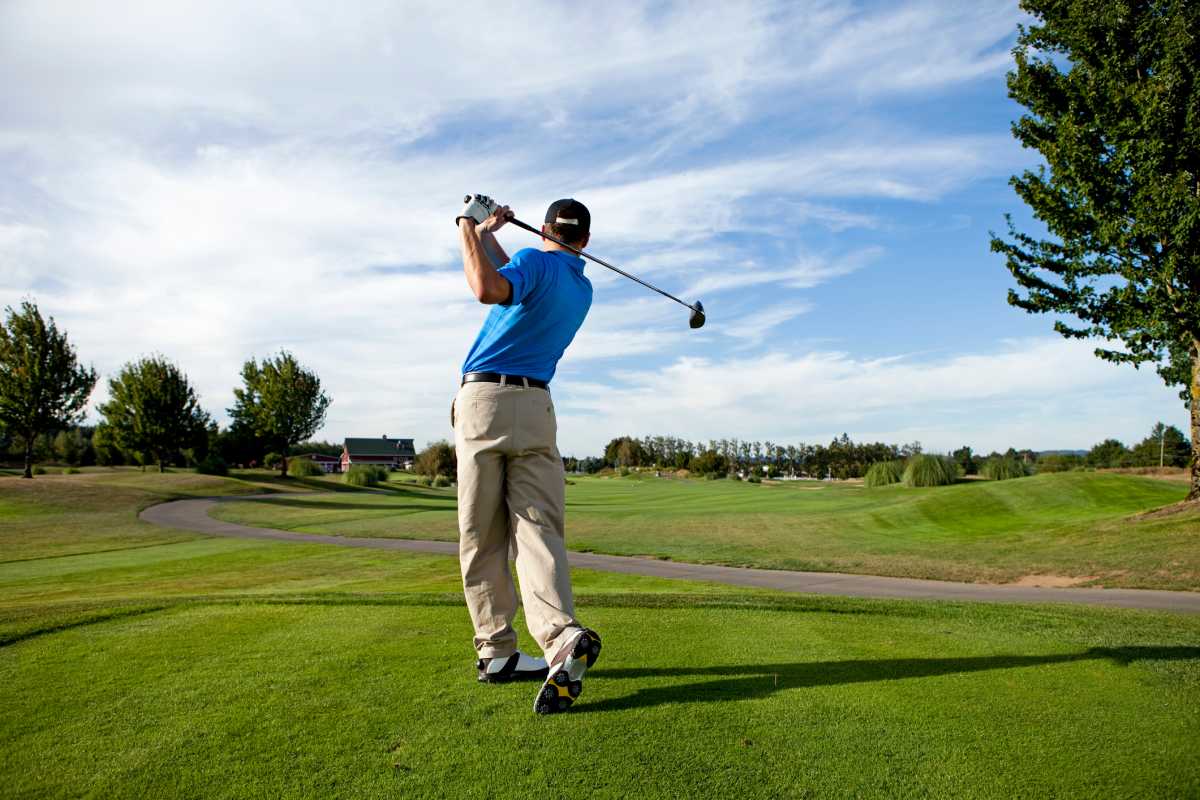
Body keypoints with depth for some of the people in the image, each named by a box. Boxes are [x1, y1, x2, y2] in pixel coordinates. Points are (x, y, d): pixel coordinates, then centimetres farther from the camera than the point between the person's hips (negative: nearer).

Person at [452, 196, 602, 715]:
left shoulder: (536, 260, 2)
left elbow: (488, 289, -21)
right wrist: (488, 236, 36)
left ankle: (496, 651, 7)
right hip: (536, 406, 4)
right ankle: (562, 640, -25)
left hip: (483, 399, -3)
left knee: (482, 537, 4)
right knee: (539, 530, -5)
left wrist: (472, 230, -6)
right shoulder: (583, 289, 21)